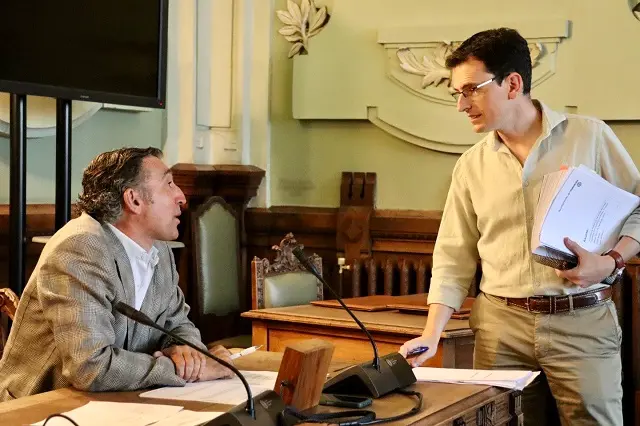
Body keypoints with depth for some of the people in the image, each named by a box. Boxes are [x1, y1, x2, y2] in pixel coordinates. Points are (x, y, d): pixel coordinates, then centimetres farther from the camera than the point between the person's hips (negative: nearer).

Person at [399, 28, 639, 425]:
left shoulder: (590, 136, -1)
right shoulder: (471, 166, 8)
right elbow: (454, 257, 7)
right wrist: (432, 335, -3)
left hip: (582, 321, -2)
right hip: (500, 326, 3)